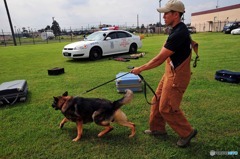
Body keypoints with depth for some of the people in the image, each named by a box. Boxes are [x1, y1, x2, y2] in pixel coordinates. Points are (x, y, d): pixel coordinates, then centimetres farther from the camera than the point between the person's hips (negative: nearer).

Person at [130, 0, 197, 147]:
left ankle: (187, 132, 19)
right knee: (157, 101, 16)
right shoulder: (179, 29, 8)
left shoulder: (179, 33, -24)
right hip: (170, 73, 10)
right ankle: (158, 128, 33)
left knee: (166, 108, 0)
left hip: (177, 76, -10)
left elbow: (160, 59, -23)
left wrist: (140, 69, -15)